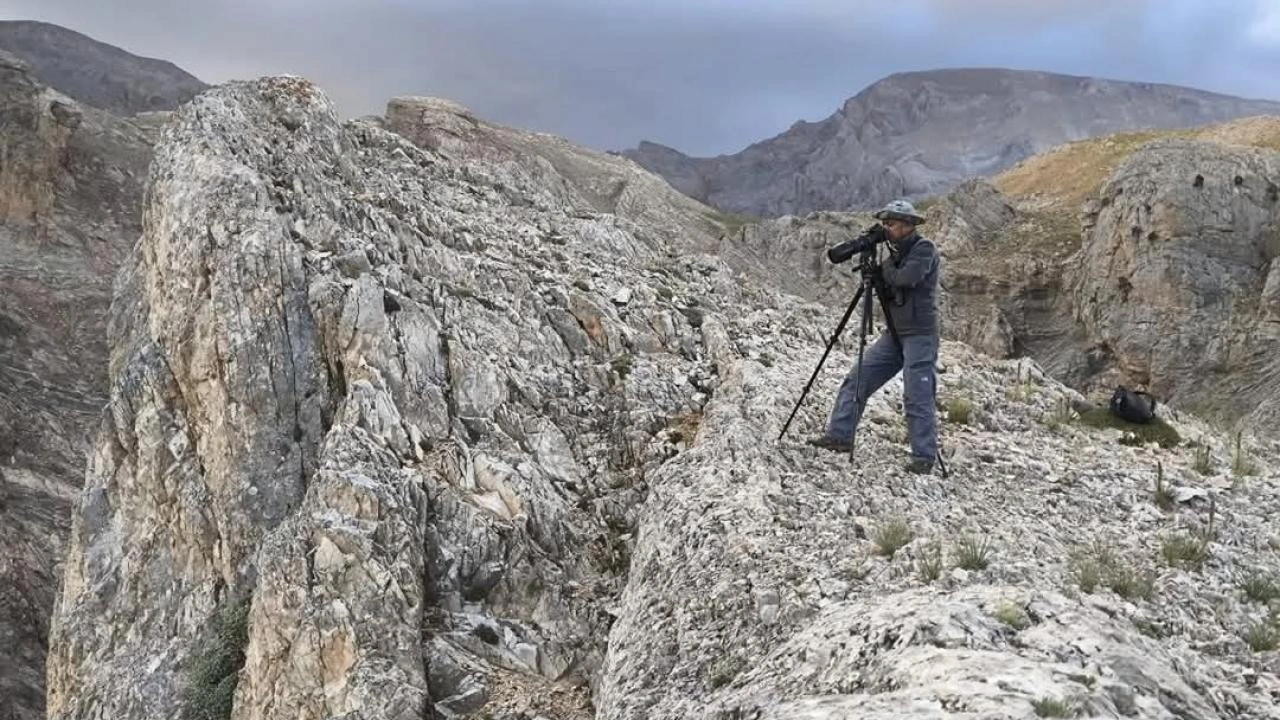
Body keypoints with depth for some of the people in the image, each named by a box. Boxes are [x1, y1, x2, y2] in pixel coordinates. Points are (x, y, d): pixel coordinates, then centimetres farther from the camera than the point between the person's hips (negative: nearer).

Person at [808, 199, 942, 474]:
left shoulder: (924, 249, -9)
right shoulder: (896, 253, 15)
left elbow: (906, 278, -26)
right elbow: (889, 283, 14)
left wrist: (883, 270, -9)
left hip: (920, 335, -8)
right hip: (894, 333, 8)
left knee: (917, 397, -9)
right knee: (856, 380, 3)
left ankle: (924, 457, -2)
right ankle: (839, 435, 9)